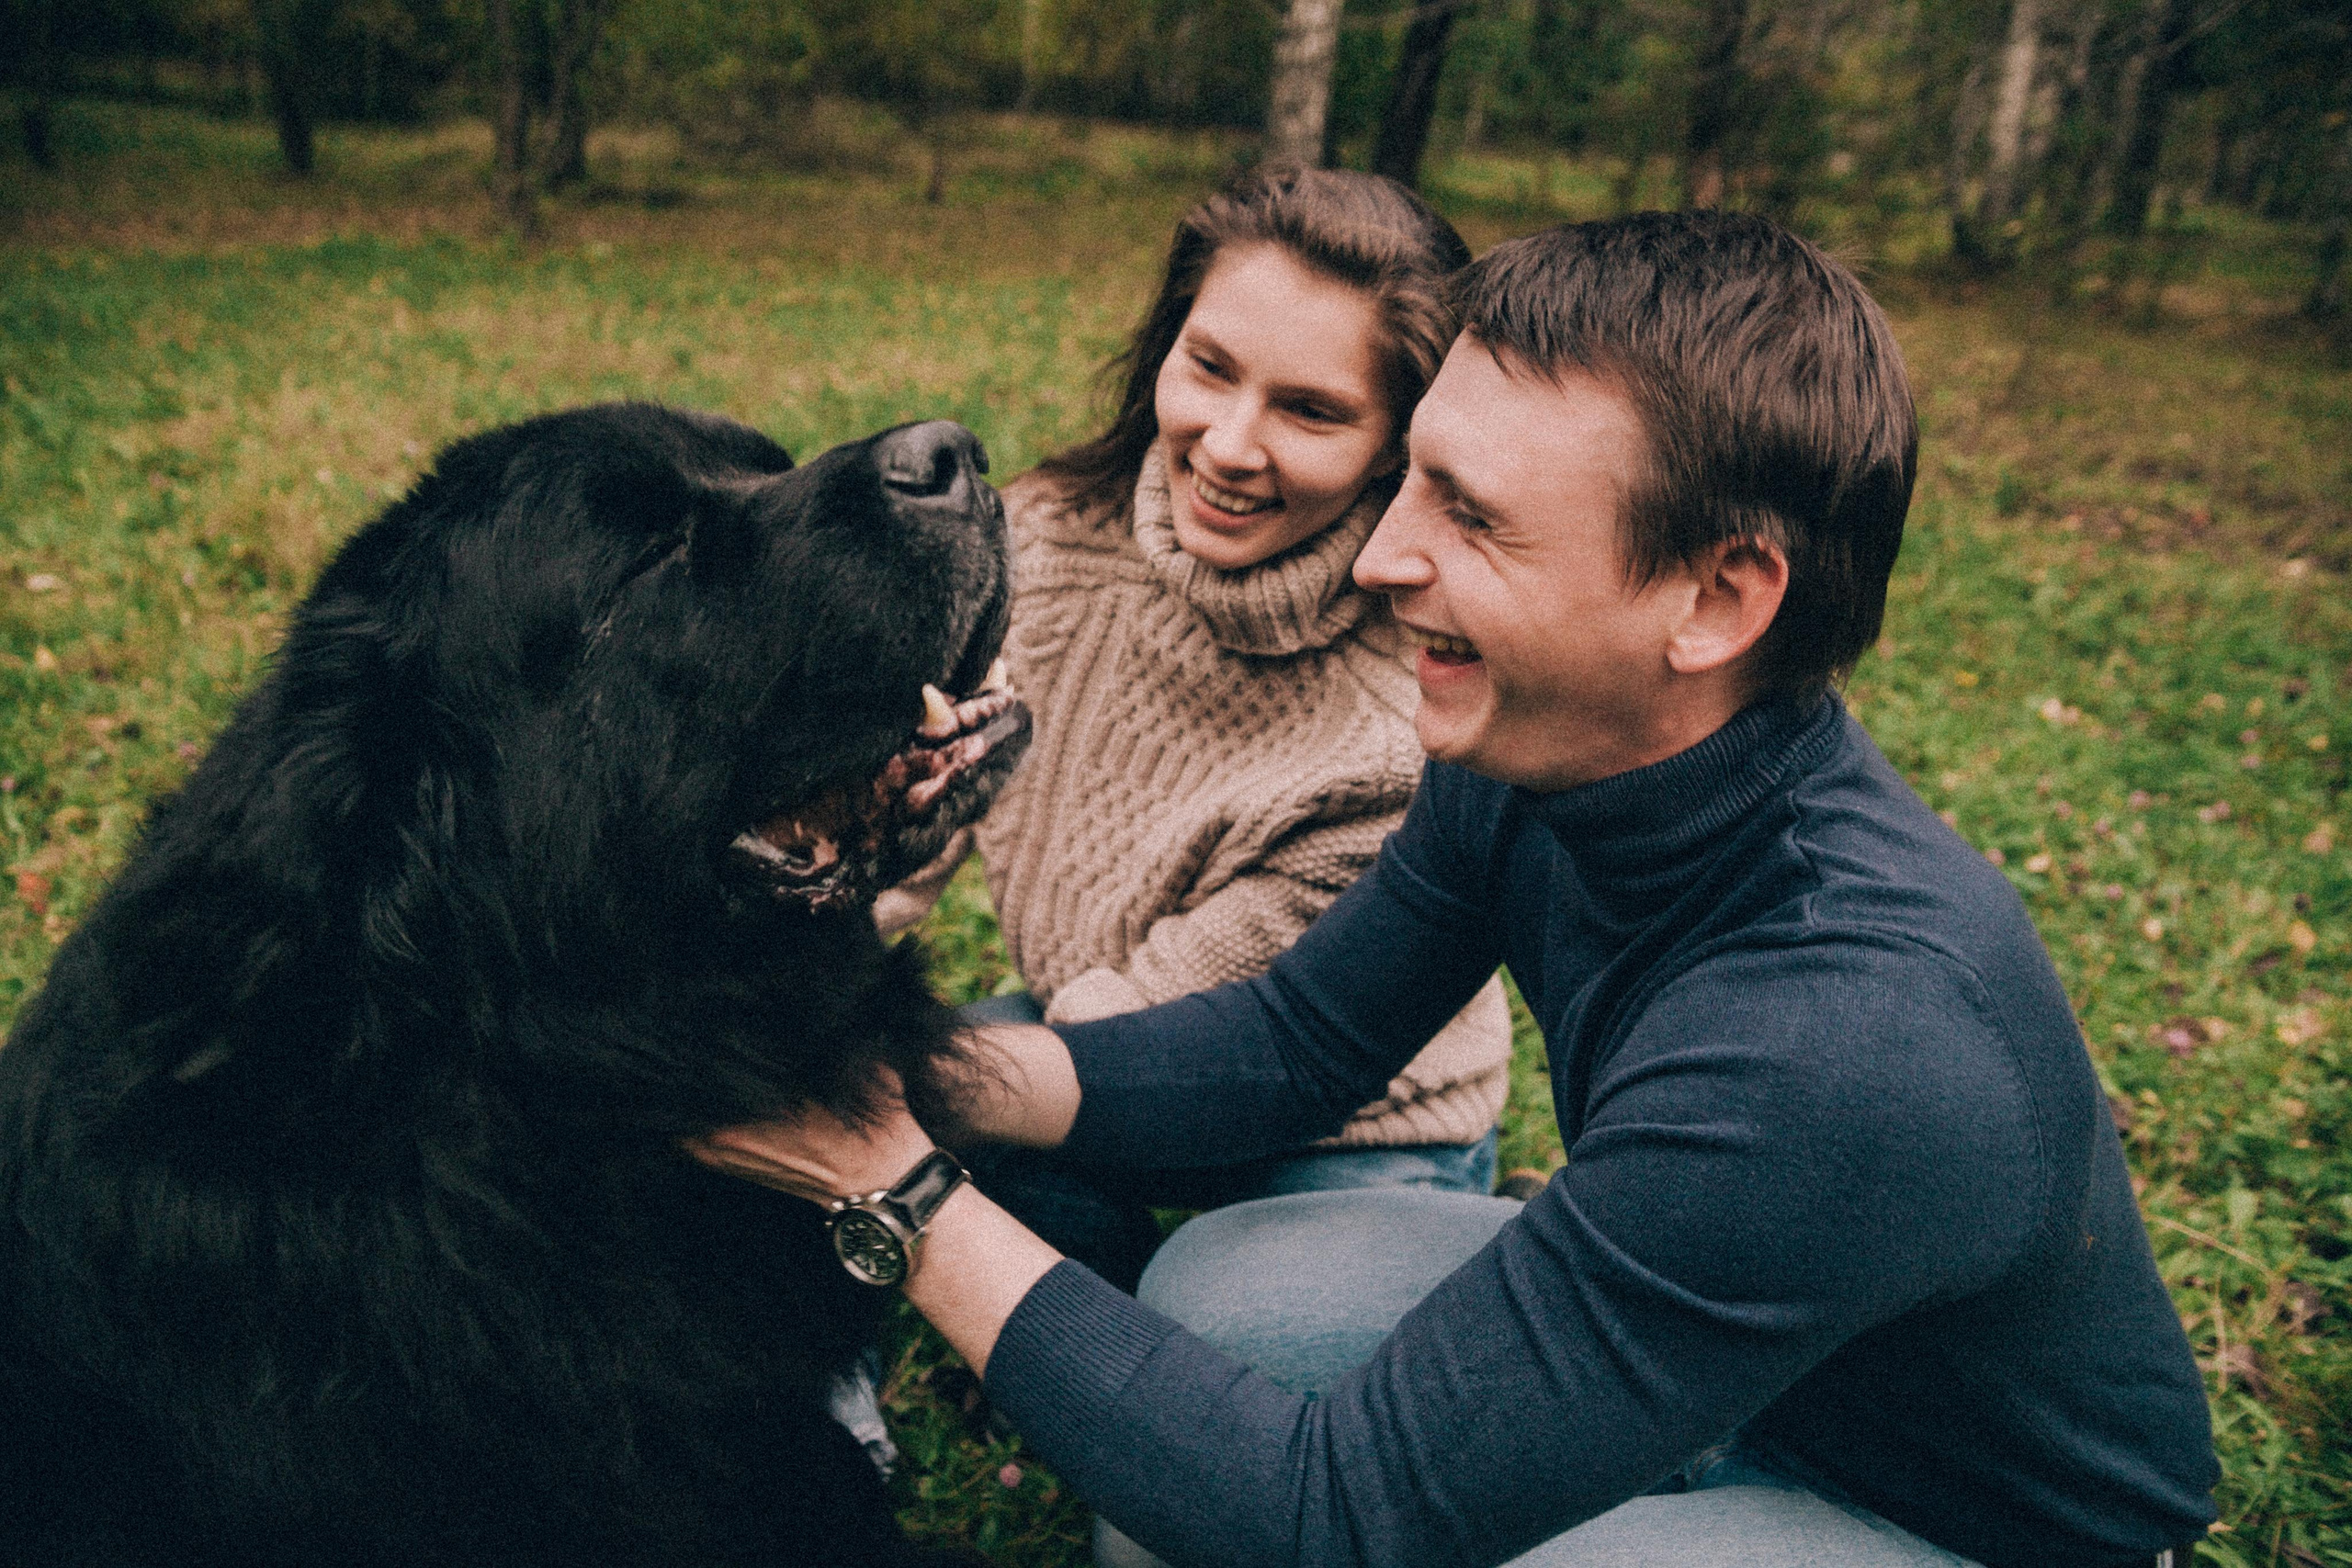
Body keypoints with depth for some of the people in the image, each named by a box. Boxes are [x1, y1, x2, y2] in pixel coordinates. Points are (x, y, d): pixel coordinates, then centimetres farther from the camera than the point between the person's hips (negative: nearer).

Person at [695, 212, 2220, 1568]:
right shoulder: (1534, 756, -16)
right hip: (1706, 1327, 6)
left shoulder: (1849, 1041, -40)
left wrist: (904, 1196, -29)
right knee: (1215, 1295, -8)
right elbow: (1300, 1039, -3)